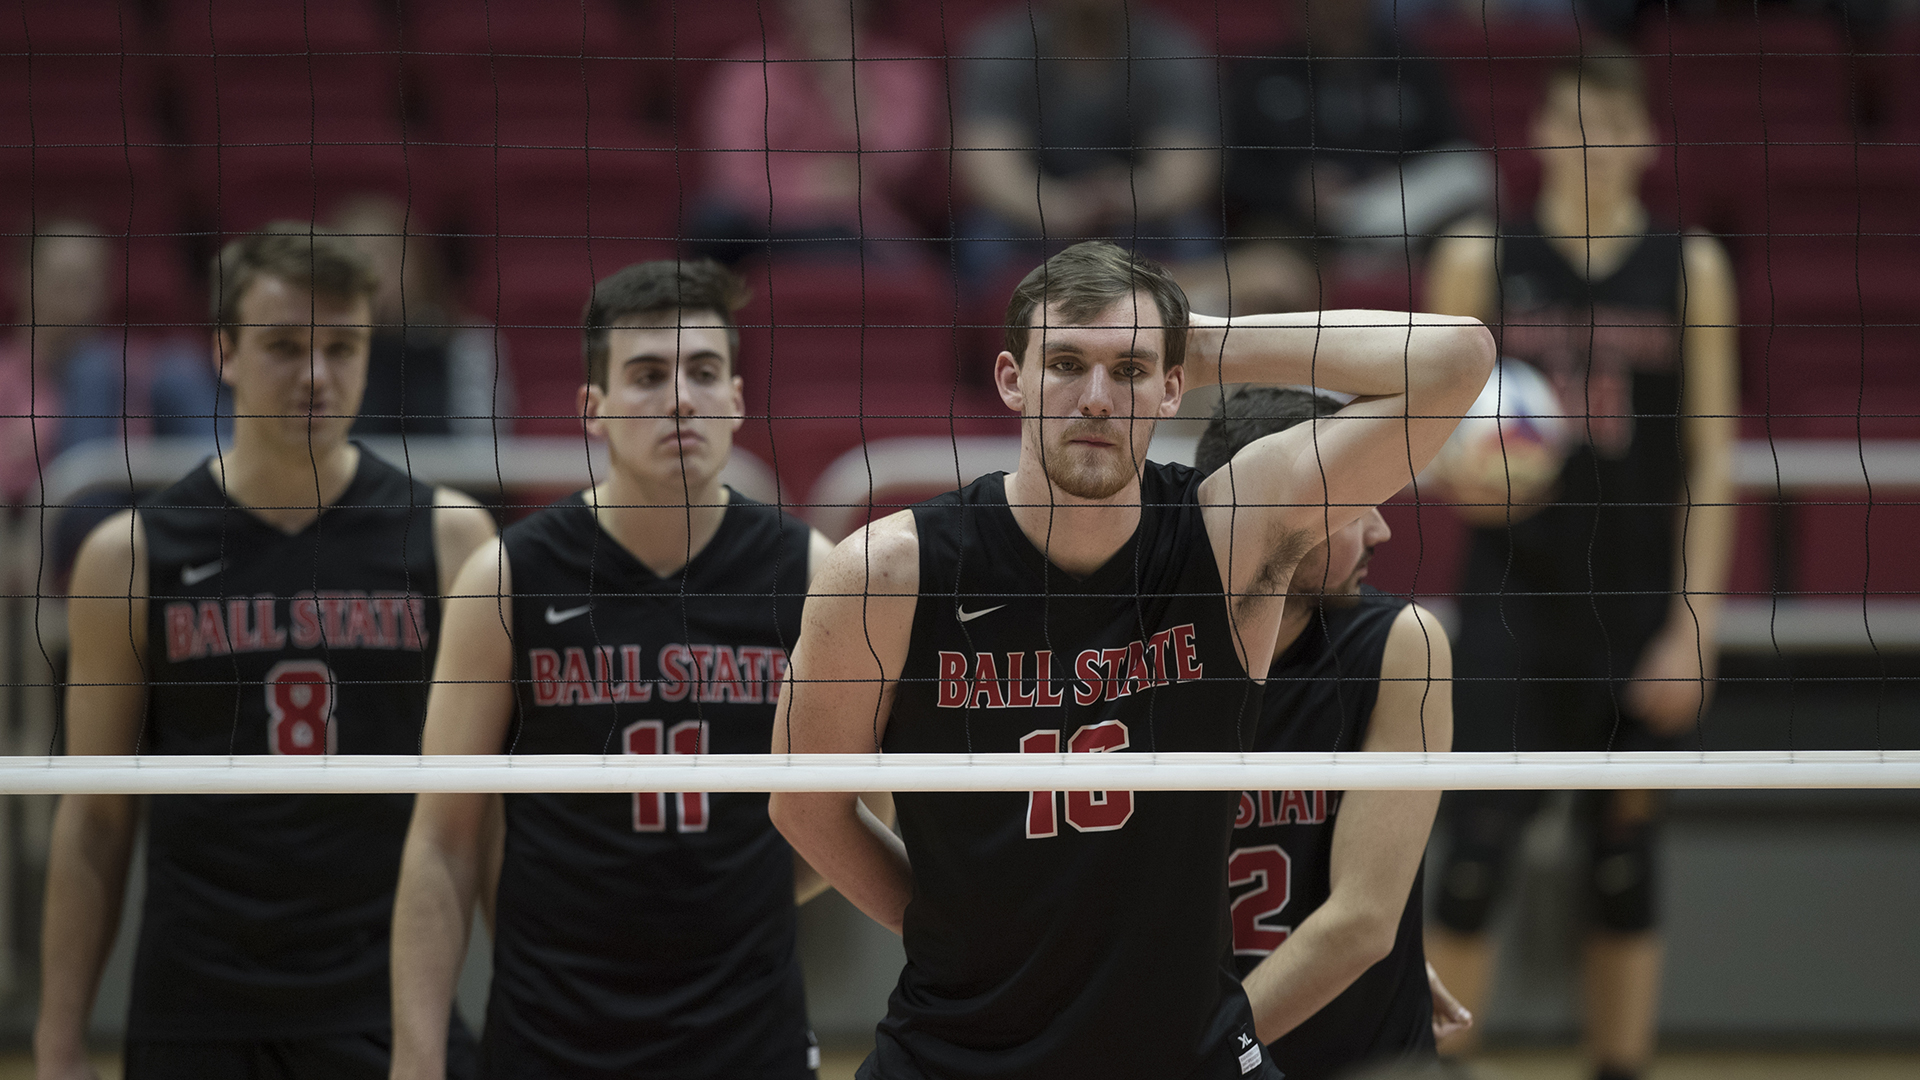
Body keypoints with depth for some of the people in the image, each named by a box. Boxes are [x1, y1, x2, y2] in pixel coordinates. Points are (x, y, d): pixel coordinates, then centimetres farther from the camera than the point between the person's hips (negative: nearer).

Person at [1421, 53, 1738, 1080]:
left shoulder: (1690, 267, 4)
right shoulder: (1480, 259, 3)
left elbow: (1711, 459, 3)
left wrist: (1693, 624, -4)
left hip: (1641, 607, 1)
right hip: (1512, 601, -1)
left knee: (1624, 869, 6)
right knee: (1473, 860, -9)